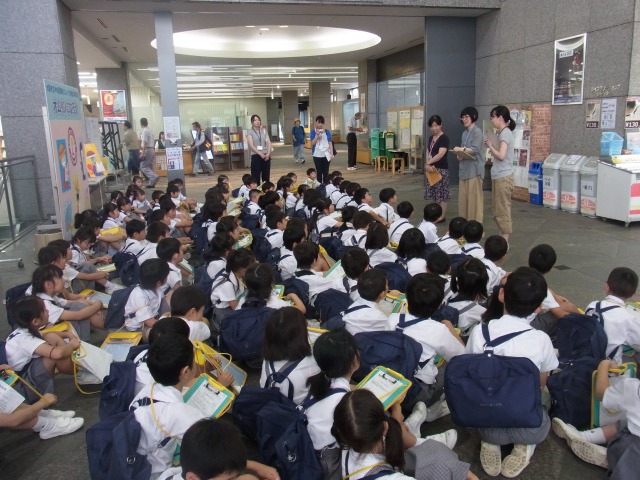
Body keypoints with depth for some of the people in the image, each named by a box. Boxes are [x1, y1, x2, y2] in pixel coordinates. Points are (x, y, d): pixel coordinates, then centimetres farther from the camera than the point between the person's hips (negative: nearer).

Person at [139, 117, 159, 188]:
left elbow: (145, 143, -20)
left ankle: (153, 177, -23)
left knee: (143, 167, -7)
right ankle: (152, 183, 11)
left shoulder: (144, 131, -13)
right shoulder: (150, 131, 15)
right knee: (149, 167, 12)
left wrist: (143, 153, -21)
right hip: (152, 149, 9)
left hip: (147, 150, -9)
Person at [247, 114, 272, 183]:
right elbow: (251, 145, -10)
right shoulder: (250, 132, -1)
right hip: (256, 156, -4)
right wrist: (260, 154, -17)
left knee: (266, 175, 7)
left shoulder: (264, 131, 11)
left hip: (266, 155, 4)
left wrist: (268, 153, -11)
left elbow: (269, 143, 5)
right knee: (256, 176, -3)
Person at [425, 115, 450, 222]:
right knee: (434, 193, 11)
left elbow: (441, 154, -19)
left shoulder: (444, 138, -10)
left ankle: (442, 216, 2)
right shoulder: (431, 138, 14)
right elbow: (428, 152, 10)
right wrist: (427, 164, -8)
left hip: (441, 169, -8)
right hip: (432, 169, 8)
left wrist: (428, 163, -18)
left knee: (441, 193, -3)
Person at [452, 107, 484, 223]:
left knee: (474, 197, -7)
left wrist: (461, 149, -27)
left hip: (474, 169, -8)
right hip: (465, 168, 8)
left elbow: (475, 149, -16)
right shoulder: (465, 133, 19)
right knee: (463, 197, 8)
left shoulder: (477, 131, -5)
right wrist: (459, 156, 1)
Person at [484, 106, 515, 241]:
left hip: (503, 177, -10)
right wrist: (491, 145, 4)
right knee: (498, 209, 15)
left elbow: (501, 155, -23)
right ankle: (502, 239, 23)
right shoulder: (504, 133, 15)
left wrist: (490, 146, -9)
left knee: (502, 210, -4)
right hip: (499, 177, 10)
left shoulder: (505, 133, -14)